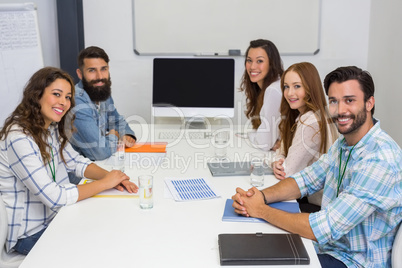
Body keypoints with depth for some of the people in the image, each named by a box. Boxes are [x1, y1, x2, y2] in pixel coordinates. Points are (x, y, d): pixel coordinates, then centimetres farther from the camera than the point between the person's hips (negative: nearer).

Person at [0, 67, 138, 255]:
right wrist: (105, 183, -20)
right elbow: (55, 197, -28)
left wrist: (110, 176, -11)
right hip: (28, 234, -8)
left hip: (53, 216, 8)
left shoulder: (51, 128, 2)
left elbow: (77, 162, 9)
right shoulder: (19, 139, -26)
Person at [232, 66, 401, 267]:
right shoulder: (344, 143, 2)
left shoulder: (380, 161, -28)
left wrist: (261, 210, -19)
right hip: (326, 246, 8)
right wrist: (262, 195, -11)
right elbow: (306, 180, 9)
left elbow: (322, 229, -29)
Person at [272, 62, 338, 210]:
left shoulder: (310, 122, -23)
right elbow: (282, 151, 12)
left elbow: (289, 173, -20)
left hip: (316, 203, -8)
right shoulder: (299, 116, 6)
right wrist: (277, 164, -10)